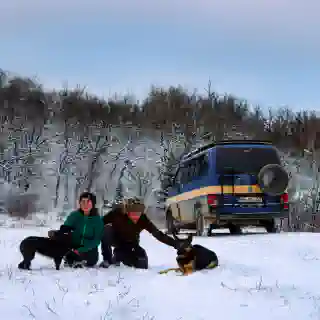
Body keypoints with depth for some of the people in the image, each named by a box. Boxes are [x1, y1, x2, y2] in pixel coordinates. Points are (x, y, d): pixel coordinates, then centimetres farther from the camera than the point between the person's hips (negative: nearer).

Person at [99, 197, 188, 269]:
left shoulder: (143, 219, -25)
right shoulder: (117, 213, -30)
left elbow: (158, 234, -25)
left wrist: (176, 243, -33)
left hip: (130, 245, 2)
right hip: (115, 239, -2)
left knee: (142, 264, -17)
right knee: (106, 231, -34)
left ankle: (118, 255, 11)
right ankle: (107, 259, -12)